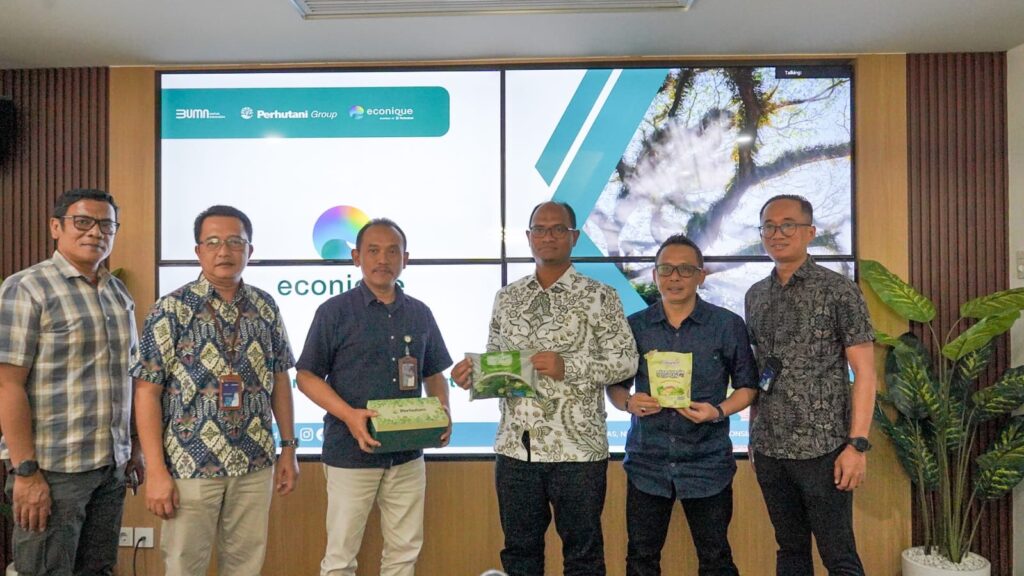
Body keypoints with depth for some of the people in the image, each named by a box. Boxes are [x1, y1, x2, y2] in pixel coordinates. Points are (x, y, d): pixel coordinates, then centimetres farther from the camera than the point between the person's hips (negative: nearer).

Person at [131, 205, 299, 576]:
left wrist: (288, 448, 8)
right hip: (190, 464, -3)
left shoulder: (265, 306, 5)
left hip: (255, 464, 4)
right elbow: (147, 391, -8)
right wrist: (156, 471, -12)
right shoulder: (171, 309, -7)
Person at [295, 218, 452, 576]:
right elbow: (307, 376, -5)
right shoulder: (335, 312, -5)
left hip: (408, 454, 4)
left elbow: (434, 374, 15)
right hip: (350, 453, -3)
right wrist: (348, 415, -20)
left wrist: (442, 413, -5)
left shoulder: (420, 314, 7)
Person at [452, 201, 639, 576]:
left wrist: (568, 367, -19)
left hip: (577, 447, -3)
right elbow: (495, 359, 15)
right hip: (515, 446, 4)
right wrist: (474, 371, -7)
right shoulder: (507, 298, 9)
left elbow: (627, 361, -6)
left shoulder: (599, 297, -4)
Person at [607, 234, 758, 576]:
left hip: (707, 463, -1)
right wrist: (628, 402, -11)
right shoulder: (634, 326, 3)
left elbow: (748, 386, 4)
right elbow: (615, 385, 11)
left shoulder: (728, 326, -1)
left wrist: (719, 411, -14)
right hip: (646, 462, 2)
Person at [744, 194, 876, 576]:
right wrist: (755, 435, 11)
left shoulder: (838, 291, -6)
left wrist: (858, 444, -14)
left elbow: (864, 372, -8)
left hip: (822, 449, -5)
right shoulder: (755, 296, 9)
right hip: (768, 449, 5)